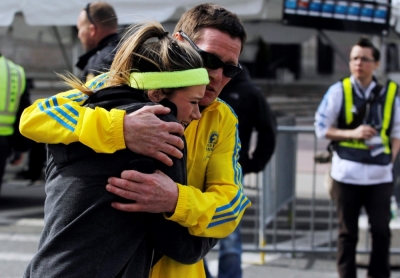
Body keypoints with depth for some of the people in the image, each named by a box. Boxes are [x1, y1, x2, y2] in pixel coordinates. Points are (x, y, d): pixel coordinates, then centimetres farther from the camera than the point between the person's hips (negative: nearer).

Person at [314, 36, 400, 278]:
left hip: (380, 174, 1)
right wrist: (352, 133, -12)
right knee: (348, 231, 7)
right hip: (347, 173, -1)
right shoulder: (339, 90, -1)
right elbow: (322, 128, 1)